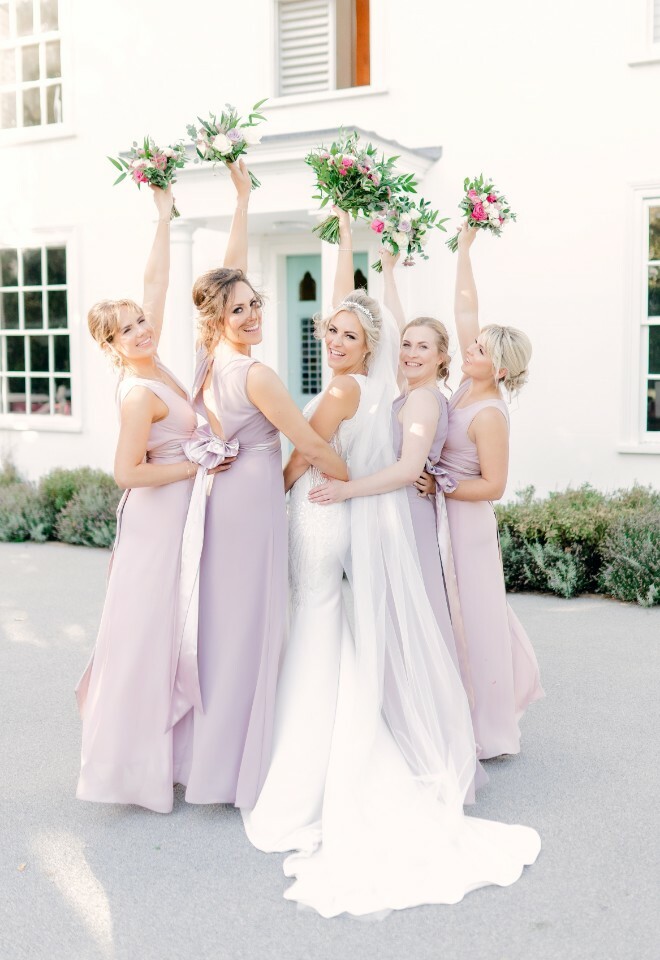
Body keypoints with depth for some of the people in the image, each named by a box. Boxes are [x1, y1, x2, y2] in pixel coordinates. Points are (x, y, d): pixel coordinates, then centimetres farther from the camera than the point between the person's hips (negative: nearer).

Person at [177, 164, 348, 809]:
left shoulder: (208, 357, 2)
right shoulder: (256, 374, -20)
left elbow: (231, 272, 11)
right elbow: (312, 448, -16)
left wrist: (243, 197, 17)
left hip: (224, 491, 9)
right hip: (256, 496, -9)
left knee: (224, 617, 15)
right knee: (250, 624, -1)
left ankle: (214, 749, 28)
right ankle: (237, 764, 9)